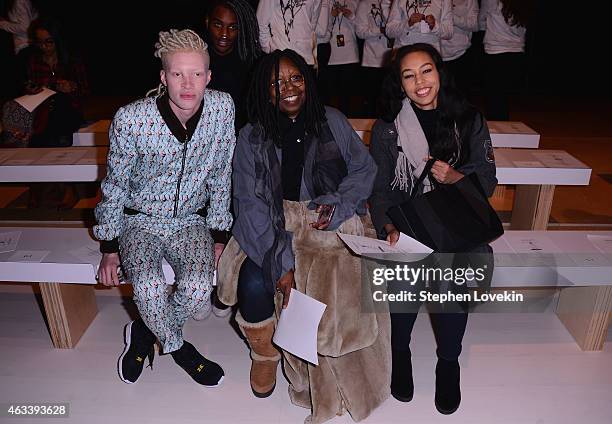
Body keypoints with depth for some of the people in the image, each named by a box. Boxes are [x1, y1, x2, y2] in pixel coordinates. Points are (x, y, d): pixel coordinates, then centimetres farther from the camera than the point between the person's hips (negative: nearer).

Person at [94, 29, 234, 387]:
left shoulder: (223, 108, -14)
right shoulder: (130, 120, -19)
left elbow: (220, 177, -2)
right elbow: (115, 186, -5)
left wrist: (218, 234, -1)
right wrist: (110, 248, -2)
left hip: (191, 221, 2)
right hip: (140, 220, -1)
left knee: (198, 287, -26)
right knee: (149, 286, -29)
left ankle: (145, 331, 8)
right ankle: (178, 348, 3)